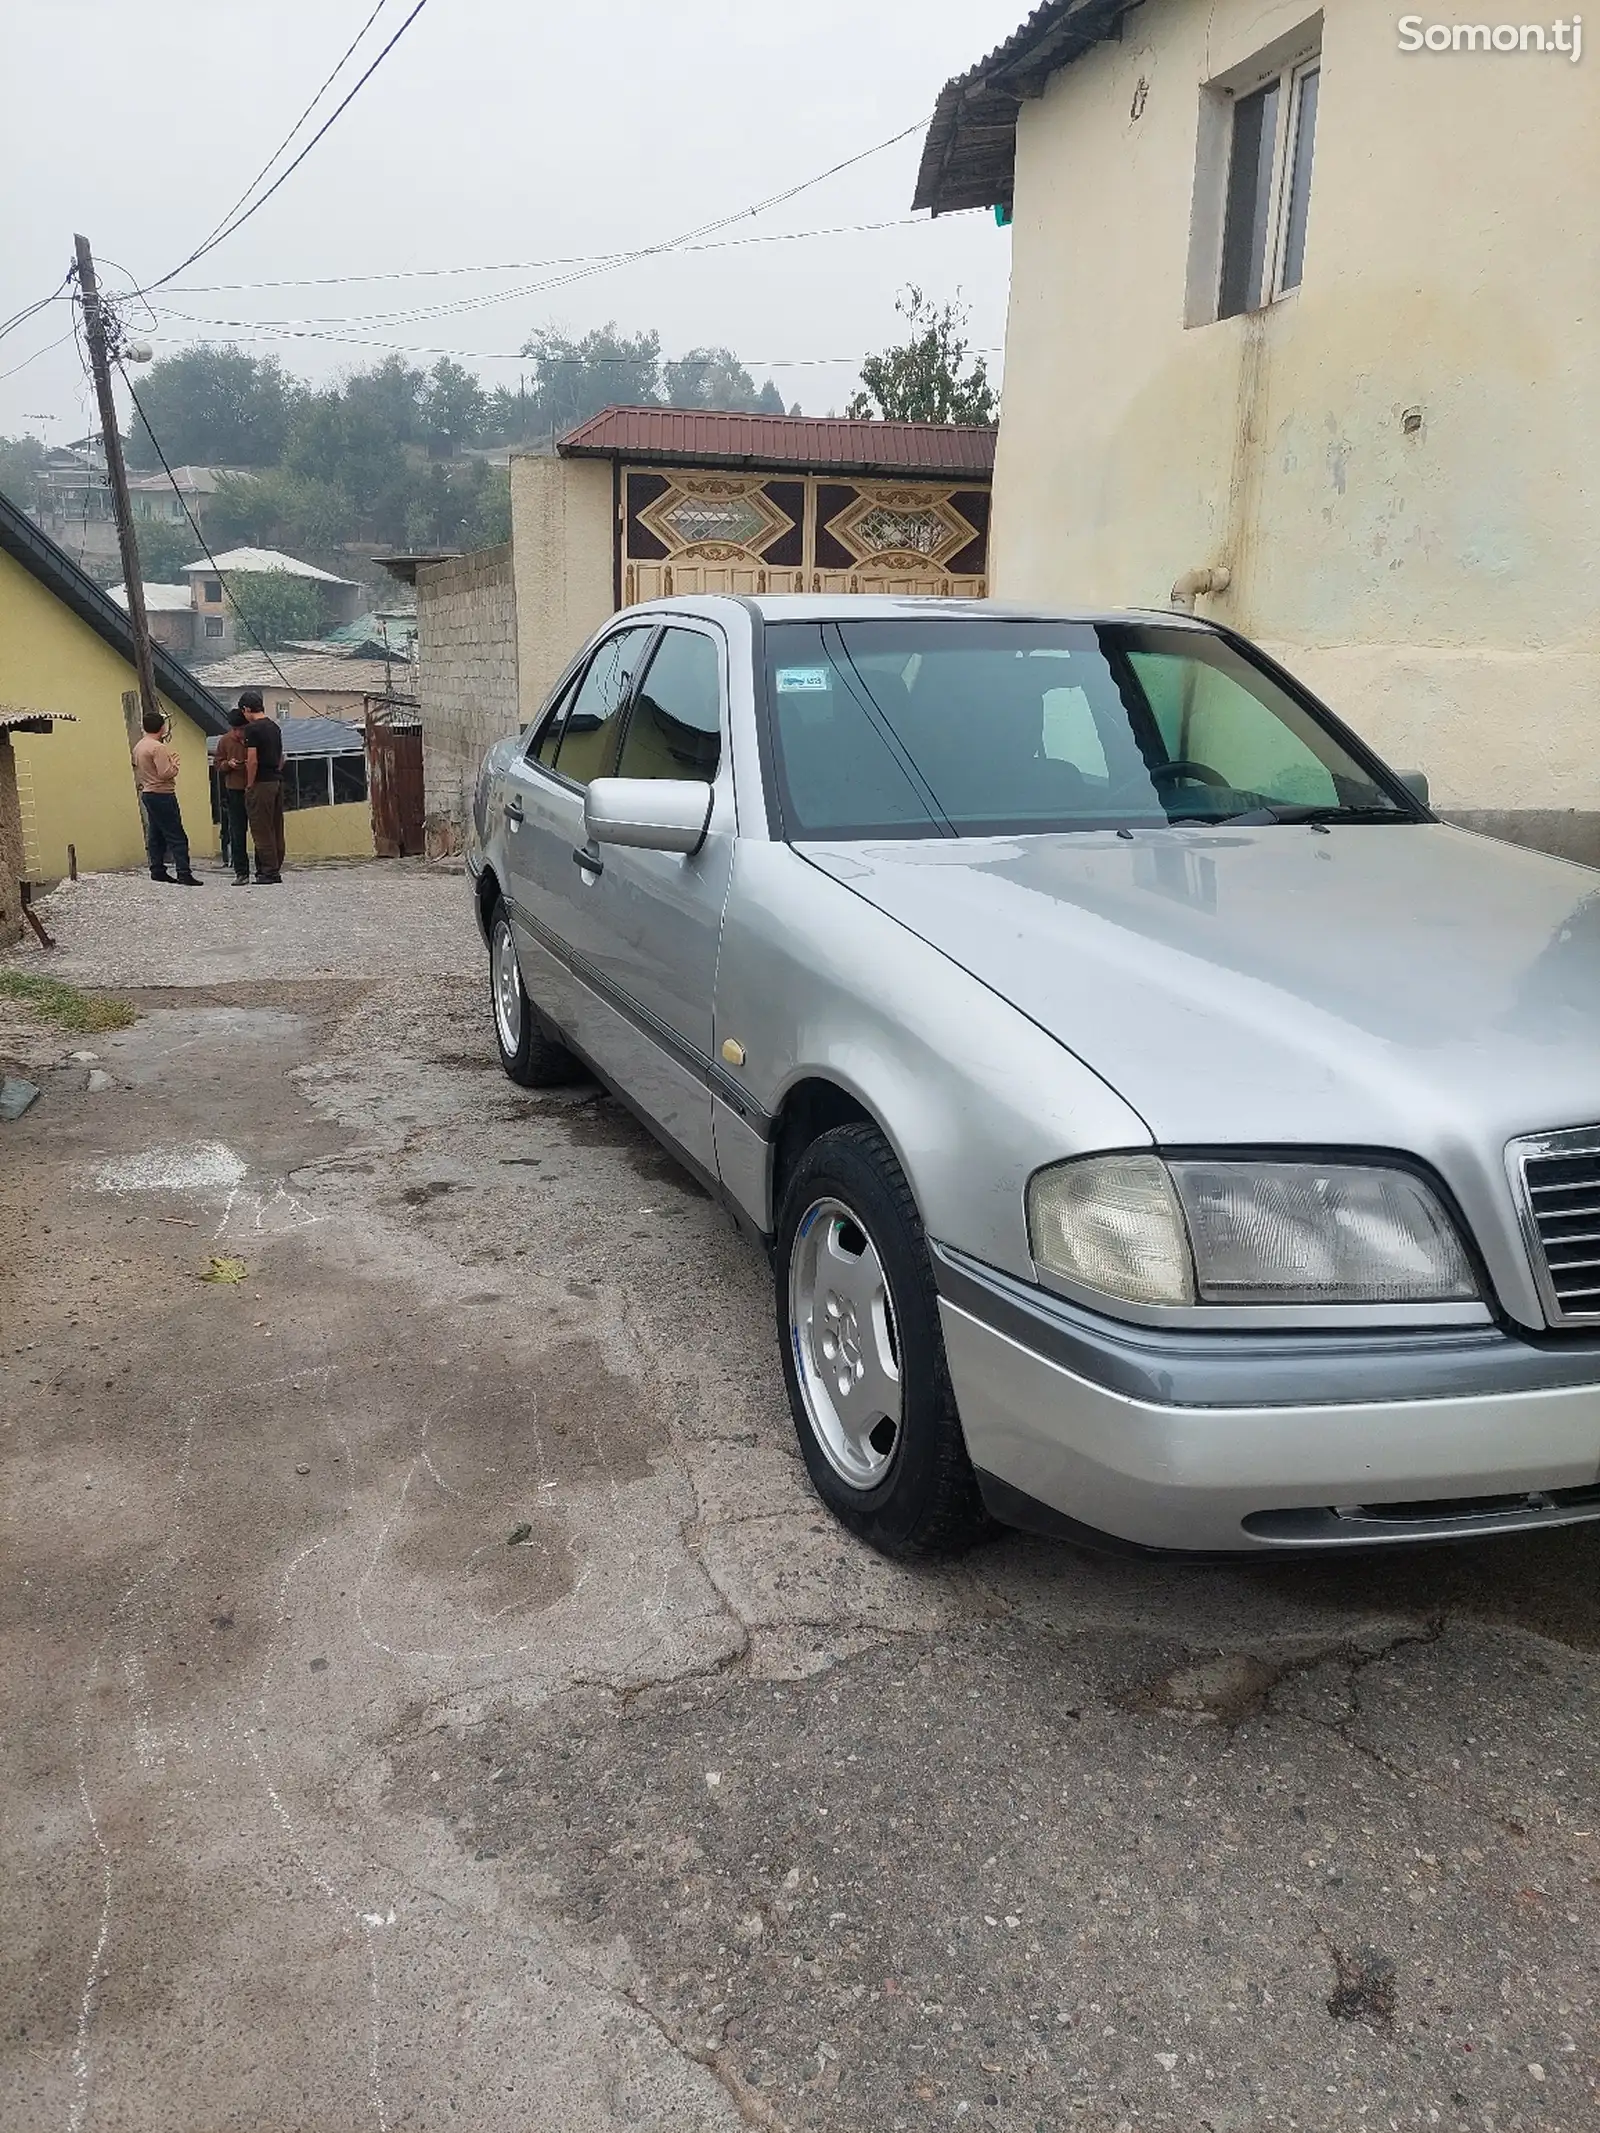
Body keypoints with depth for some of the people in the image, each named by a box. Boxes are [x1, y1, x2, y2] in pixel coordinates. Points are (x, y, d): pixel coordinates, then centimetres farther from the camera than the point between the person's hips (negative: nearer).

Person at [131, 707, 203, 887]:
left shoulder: (138, 746, 12)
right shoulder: (158, 747, -17)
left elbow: (137, 770, 20)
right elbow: (166, 773, -22)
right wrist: (175, 762, -6)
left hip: (147, 793, 10)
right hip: (162, 795, -10)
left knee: (156, 834, 13)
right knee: (176, 836, -10)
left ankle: (157, 871, 15)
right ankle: (184, 874, -14)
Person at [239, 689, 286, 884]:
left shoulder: (252, 729, -11)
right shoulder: (274, 726, 14)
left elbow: (253, 760, -16)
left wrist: (249, 785, -7)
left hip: (262, 782, -8)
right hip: (277, 780, 8)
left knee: (262, 829, -4)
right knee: (276, 828, 10)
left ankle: (269, 871, -5)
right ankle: (276, 869, 13)